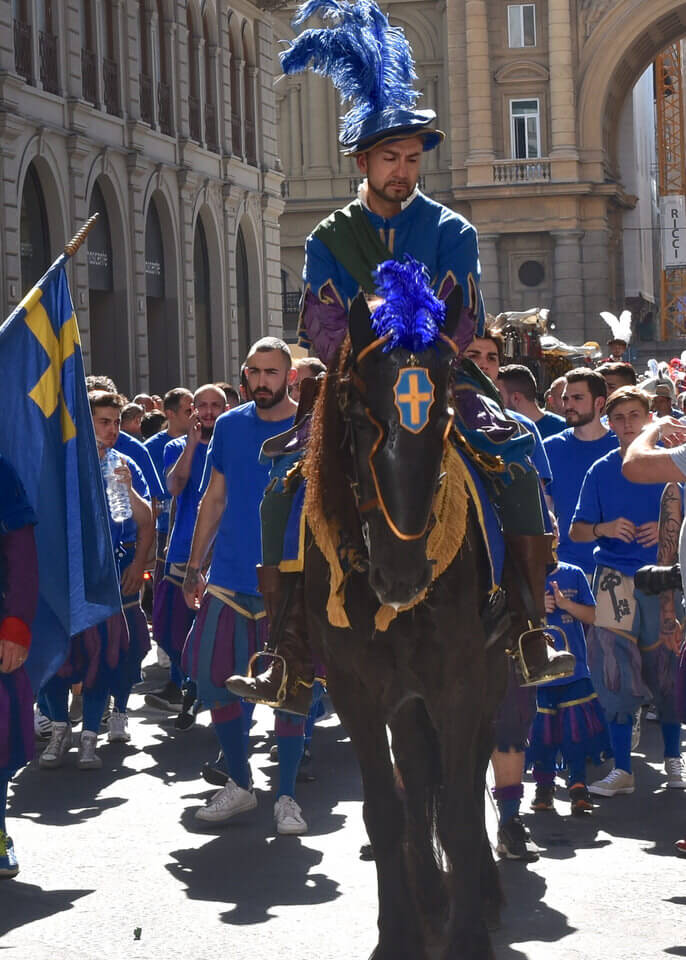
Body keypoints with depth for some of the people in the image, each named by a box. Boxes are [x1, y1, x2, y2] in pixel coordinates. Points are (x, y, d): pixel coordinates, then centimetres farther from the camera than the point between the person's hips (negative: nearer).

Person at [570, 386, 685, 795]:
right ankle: (622, 769, 1)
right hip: (617, 578, 0)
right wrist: (606, 528, -13)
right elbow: (576, 532, 6)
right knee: (617, 673, -4)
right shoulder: (601, 471, 5)